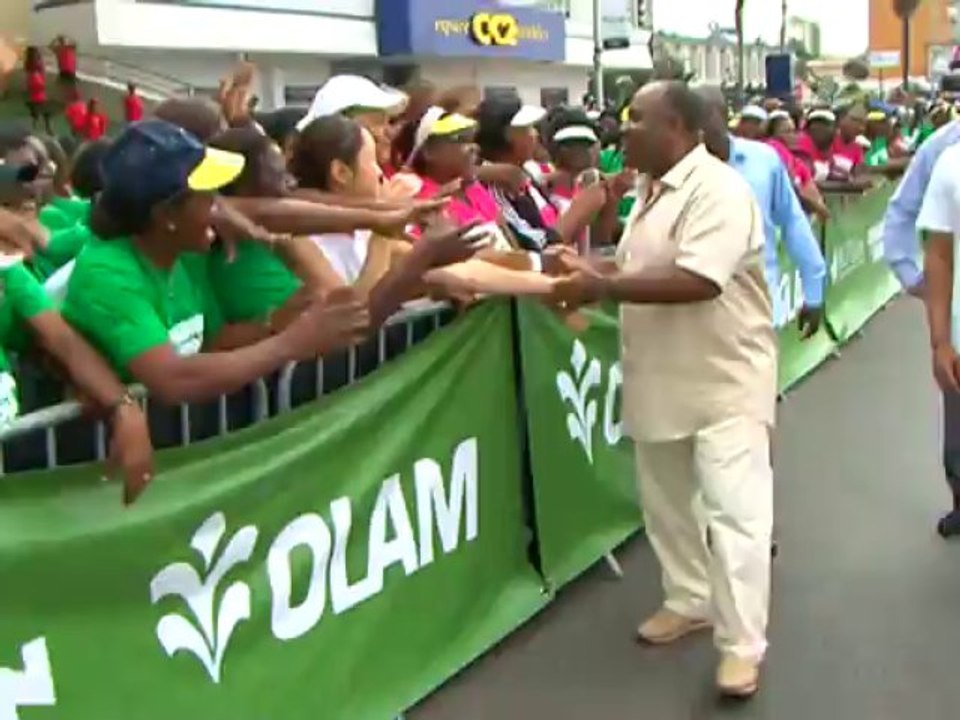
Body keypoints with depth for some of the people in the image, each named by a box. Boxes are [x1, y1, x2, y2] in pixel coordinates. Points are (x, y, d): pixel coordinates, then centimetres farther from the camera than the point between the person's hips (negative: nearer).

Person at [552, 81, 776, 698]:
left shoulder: (717, 190, -20)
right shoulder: (653, 190, 10)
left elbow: (697, 281, -31)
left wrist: (602, 288, -27)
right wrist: (590, 272, -3)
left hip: (725, 379, -9)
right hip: (664, 377, 9)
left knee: (732, 509, -6)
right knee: (667, 501, 19)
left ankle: (742, 647, 3)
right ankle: (690, 601, 37)